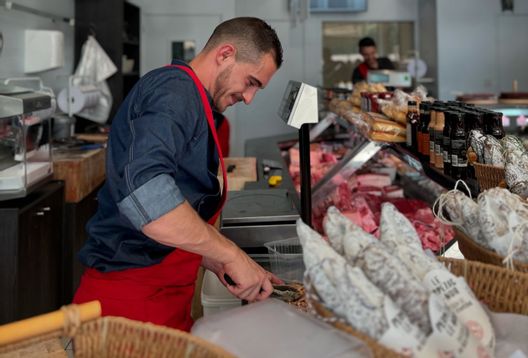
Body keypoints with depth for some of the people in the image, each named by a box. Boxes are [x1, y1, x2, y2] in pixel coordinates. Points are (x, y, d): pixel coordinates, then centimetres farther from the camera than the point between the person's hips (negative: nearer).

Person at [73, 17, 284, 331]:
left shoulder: (192, 105, 17)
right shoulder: (175, 90, -15)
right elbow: (144, 191, -33)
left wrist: (221, 265, 10)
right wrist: (231, 255, -24)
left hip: (165, 299, 10)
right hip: (131, 300, -9)